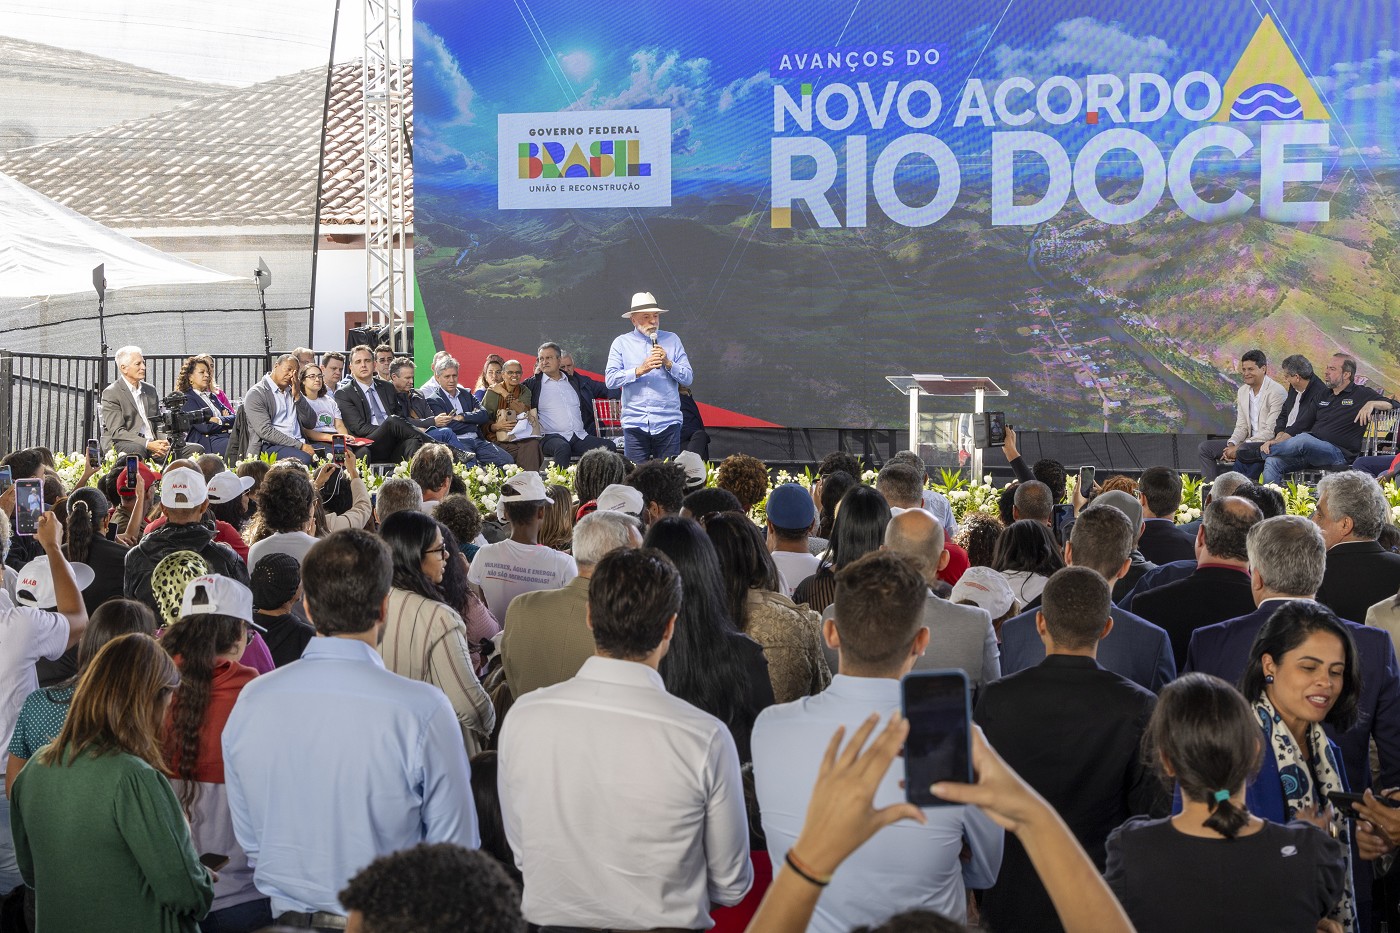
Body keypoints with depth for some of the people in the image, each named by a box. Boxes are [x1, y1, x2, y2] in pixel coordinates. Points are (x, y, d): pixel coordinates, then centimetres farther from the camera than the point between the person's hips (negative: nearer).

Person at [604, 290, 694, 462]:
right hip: (634, 423, -1)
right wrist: (640, 370, -13)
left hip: (668, 423, 1)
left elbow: (688, 378, 7)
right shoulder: (621, 343, 8)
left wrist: (668, 363, -8)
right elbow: (610, 380, -3)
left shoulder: (672, 340, 11)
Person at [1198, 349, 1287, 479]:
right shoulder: (1242, 392, 10)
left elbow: (1271, 431, -19)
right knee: (1204, 448, -1)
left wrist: (1238, 449, -20)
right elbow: (1241, 426, 13)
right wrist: (1231, 444, -10)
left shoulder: (1277, 392, -15)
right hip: (1249, 442, 8)